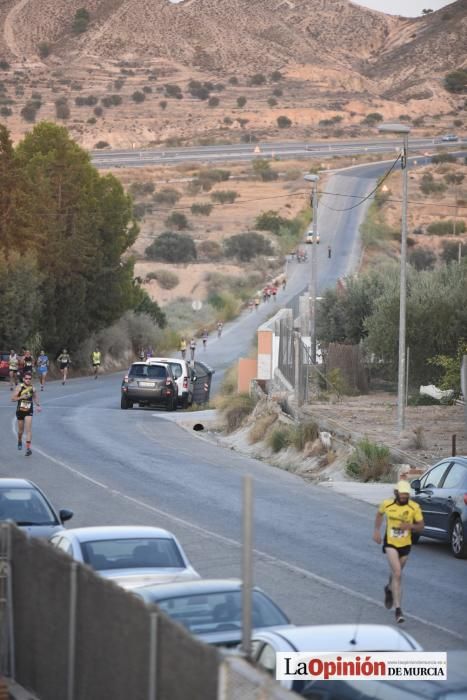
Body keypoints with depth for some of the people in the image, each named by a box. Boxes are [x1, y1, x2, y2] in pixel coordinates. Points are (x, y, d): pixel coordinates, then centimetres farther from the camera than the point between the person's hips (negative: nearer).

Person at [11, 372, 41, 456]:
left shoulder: (32, 388, -3)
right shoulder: (20, 387, -10)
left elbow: (35, 398, 15)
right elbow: (13, 399, -8)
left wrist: (38, 405, 1)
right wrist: (21, 397, -24)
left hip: (29, 411, 0)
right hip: (20, 411, 0)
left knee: (28, 429, -13)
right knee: (21, 430, 14)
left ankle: (28, 448, -15)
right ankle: (20, 441, 46)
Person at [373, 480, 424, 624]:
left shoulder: (414, 507, -12)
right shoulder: (387, 504, -9)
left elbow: (421, 526, -6)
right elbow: (379, 514, 13)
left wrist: (410, 526, -26)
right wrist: (377, 530, 7)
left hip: (405, 544, 2)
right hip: (390, 543, -2)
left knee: (396, 573, 21)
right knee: (397, 574, -17)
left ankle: (389, 589, 58)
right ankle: (398, 609, -18)